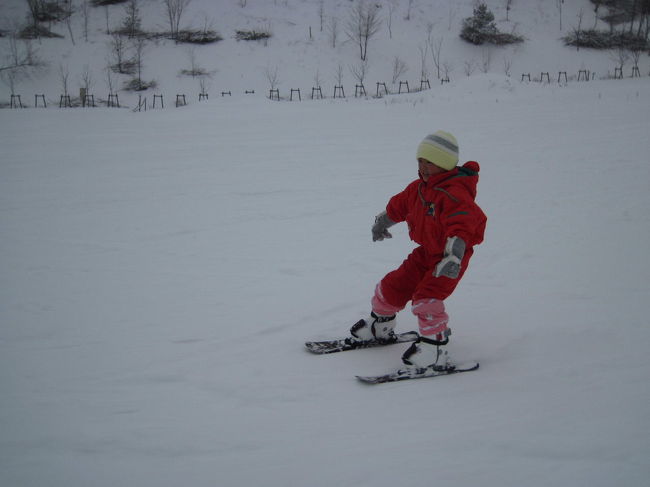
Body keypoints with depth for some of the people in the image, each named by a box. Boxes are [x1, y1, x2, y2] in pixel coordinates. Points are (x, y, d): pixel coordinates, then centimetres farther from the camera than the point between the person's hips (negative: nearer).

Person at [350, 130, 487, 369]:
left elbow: (461, 226, -41)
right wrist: (382, 222, 38)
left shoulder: (455, 194, -27)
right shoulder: (418, 188, 2)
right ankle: (380, 325, 38)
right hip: (426, 252, 8)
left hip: (449, 258, -8)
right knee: (393, 286, 12)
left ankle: (435, 350, -13)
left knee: (426, 298, -23)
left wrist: (453, 257, -54)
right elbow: (399, 205, 22)